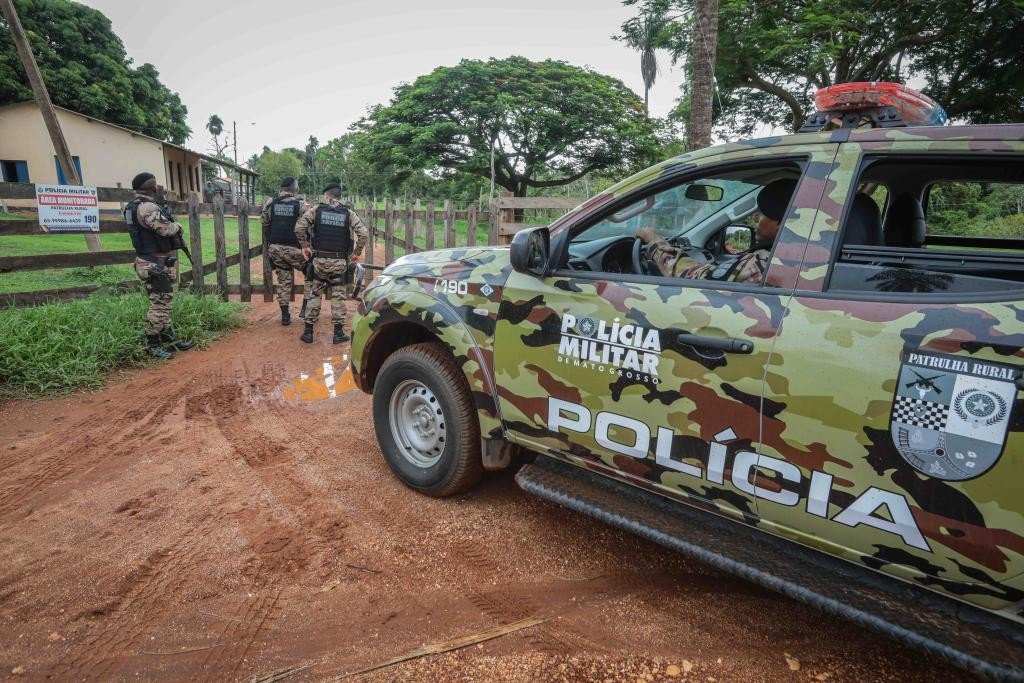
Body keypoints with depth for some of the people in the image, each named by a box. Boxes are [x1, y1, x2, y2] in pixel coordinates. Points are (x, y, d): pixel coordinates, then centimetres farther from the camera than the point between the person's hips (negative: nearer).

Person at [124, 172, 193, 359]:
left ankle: (167, 337, 28)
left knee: (165, 302, 18)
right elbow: (166, 228, -26)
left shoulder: (137, 205, 16)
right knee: (158, 305, -6)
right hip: (156, 264, -11)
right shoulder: (147, 207, -18)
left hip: (160, 263, 11)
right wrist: (177, 226, -6)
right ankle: (152, 345, 1)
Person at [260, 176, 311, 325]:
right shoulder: (301, 204, -7)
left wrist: (268, 246, 21)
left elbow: (264, 225, 12)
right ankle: (306, 307, 6)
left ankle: (285, 315, 15)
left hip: (275, 249, 4)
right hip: (295, 249, -4)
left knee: (283, 281, 14)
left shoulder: (269, 203, 6)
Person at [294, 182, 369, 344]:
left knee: (314, 295, 10)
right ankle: (338, 333, 9)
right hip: (340, 262, 0)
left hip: (319, 260, 0)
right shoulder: (348, 213, 2)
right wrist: (356, 253, 2)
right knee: (338, 297, 6)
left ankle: (308, 332, 13)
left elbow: (299, 227, -9)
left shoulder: (316, 210, 1)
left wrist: (305, 246, 4)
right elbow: (364, 233, -8)